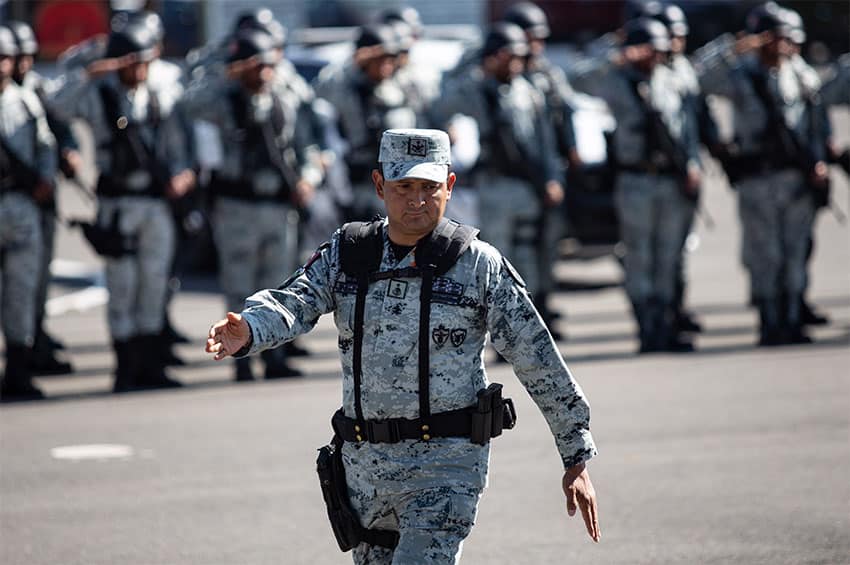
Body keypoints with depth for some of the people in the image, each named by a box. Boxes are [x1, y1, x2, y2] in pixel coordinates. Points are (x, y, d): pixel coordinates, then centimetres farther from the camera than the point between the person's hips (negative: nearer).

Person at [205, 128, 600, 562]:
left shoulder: (478, 265, -4)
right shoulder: (345, 256, 7)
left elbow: (540, 363, -1)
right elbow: (292, 304, -10)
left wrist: (577, 460, -2)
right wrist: (245, 333, -35)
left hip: (447, 464, -5)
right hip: (364, 462, 5)